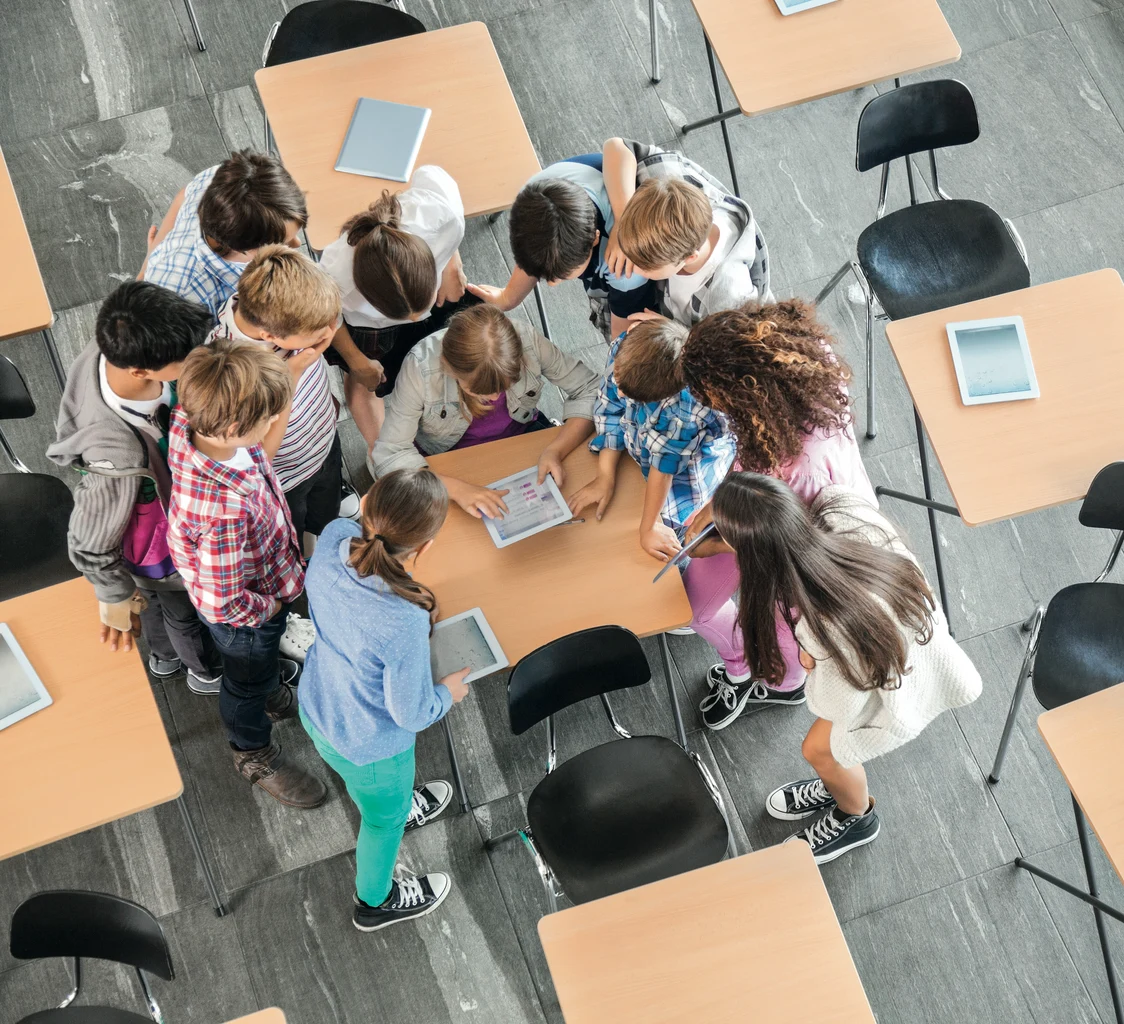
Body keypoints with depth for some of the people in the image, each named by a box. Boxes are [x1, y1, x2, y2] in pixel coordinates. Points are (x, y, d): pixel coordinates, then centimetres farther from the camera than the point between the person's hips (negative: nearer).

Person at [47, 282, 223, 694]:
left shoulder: (105, 351, -29)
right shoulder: (120, 458, -48)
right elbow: (90, 545, -30)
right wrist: (117, 601, -11)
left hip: (155, 504, 6)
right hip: (157, 548, -6)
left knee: (157, 596, 35)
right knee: (186, 611, 27)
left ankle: (164, 656, 66)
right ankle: (208, 669, 59)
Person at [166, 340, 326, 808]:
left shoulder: (190, 421, -28)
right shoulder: (225, 511, -50)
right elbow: (226, 603, -36)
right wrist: (270, 608, -17)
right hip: (244, 614, -6)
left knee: (262, 660, 37)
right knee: (247, 681, 26)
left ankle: (273, 695, 69)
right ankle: (255, 755, 56)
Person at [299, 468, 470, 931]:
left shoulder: (334, 538, -29)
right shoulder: (405, 625, -45)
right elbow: (411, 714, -26)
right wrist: (448, 693, -5)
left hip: (317, 707, 5)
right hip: (369, 745, -5)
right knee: (383, 817, 29)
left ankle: (397, 807, 73)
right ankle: (376, 902, 59)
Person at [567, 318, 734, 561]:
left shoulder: (688, 402, -43)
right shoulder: (625, 348, -30)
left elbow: (667, 460, -32)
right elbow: (609, 411, -16)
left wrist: (649, 527, -24)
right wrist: (605, 477, -18)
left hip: (695, 449, -5)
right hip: (638, 435, 5)